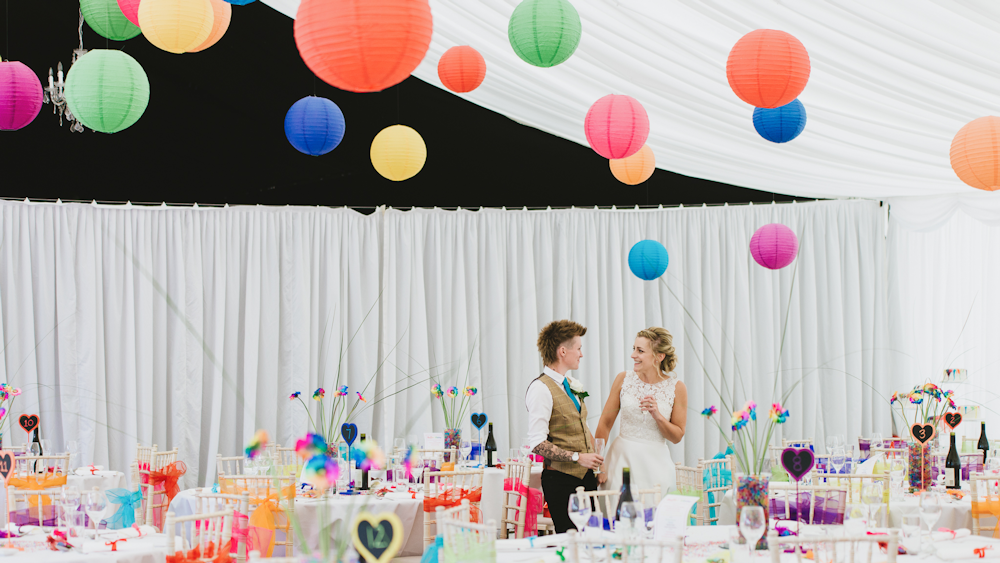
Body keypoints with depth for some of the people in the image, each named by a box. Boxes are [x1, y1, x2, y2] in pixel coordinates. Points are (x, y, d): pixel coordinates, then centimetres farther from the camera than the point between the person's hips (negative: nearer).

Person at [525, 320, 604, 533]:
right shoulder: (541, 389, -13)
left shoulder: (574, 385, 14)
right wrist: (577, 457, -21)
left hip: (586, 476, 8)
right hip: (561, 480, -8)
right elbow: (537, 443, -19)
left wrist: (595, 459, 9)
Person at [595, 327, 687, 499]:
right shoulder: (624, 379, 0)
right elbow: (605, 423, 4)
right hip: (621, 458, 1)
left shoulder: (676, 387, -3)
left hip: (655, 465, -1)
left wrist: (657, 416, -15)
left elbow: (677, 437, 1)